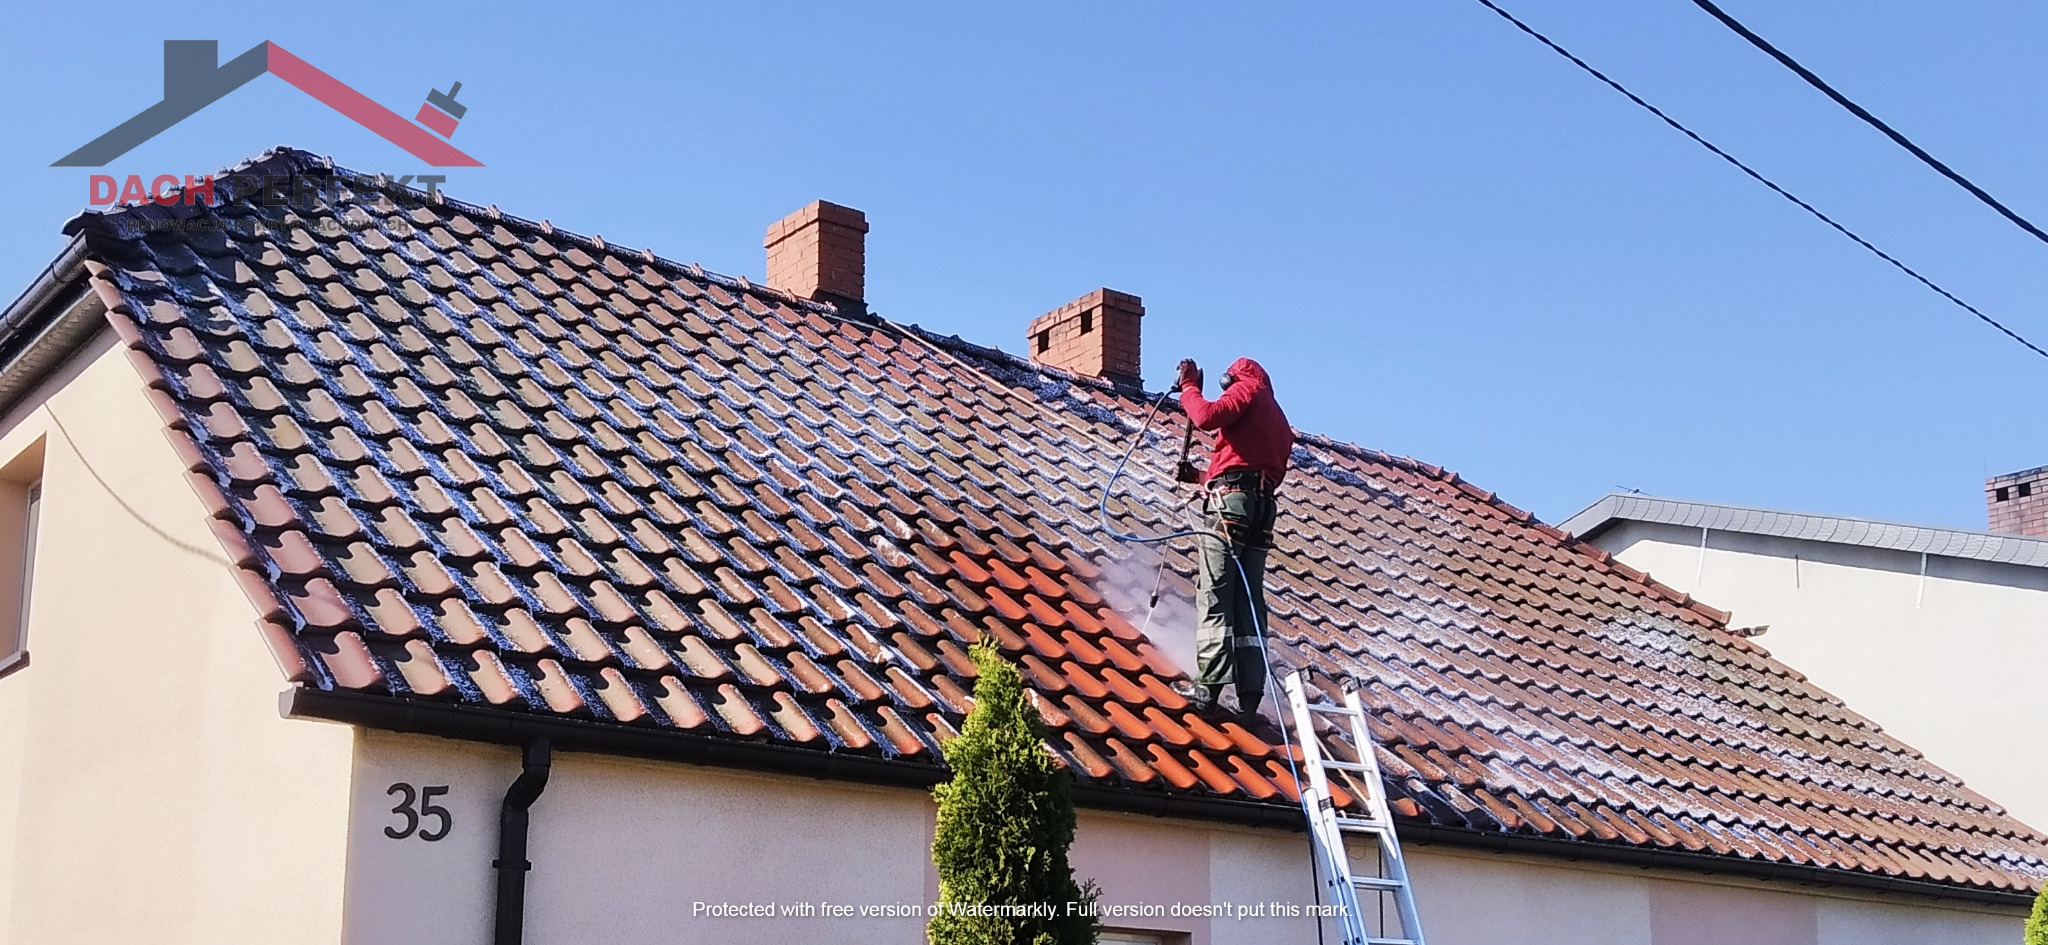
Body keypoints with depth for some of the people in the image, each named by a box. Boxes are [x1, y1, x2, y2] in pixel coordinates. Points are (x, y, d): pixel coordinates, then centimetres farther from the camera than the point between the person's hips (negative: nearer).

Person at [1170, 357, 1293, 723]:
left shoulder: (1248, 389, 6)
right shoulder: (1281, 424, 31)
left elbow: (1208, 417, -13)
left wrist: (1189, 388, 5)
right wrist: (1204, 477, 31)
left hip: (1229, 501, -8)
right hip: (1261, 511, 8)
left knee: (1214, 596, -11)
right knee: (1250, 603, 3)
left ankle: (1208, 687, -17)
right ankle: (1249, 696, -3)